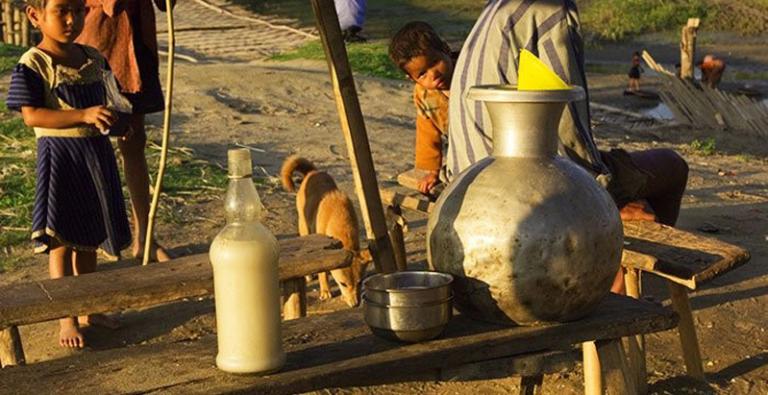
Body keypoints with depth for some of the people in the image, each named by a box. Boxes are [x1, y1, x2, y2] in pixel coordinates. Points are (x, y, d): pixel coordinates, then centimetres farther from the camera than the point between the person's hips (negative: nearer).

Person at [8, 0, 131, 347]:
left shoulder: (94, 59, 8)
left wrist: (113, 120, -1)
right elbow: (31, 115, -20)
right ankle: (66, 319, 6)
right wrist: (84, 116, -28)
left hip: (96, 152, 7)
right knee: (61, 240, -2)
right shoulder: (32, 65, -12)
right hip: (60, 156, -7)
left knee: (90, 238, 16)